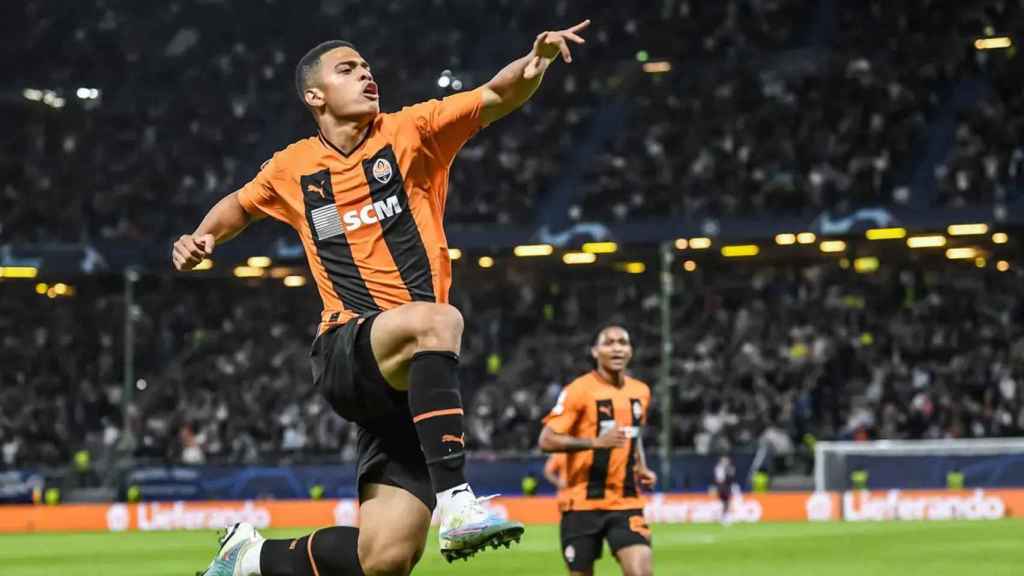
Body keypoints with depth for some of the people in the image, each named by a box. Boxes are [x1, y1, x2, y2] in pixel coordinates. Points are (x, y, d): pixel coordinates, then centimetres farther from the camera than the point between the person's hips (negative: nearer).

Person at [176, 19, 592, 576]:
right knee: (437, 321, -37)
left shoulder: (409, 132, 8)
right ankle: (456, 502, -43)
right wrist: (202, 237, 14)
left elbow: (496, 98, -6)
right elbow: (241, 204, 34)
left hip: (412, 377, 2)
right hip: (345, 355, -2)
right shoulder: (293, 167, 12)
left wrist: (534, 64, -27)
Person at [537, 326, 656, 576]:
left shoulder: (641, 392, 8)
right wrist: (597, 442, -24)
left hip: (626, 503, 3)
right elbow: (546, 440, -15)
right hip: (582, 504, -3)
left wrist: (642, 468, 10)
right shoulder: (579, 390, -9)